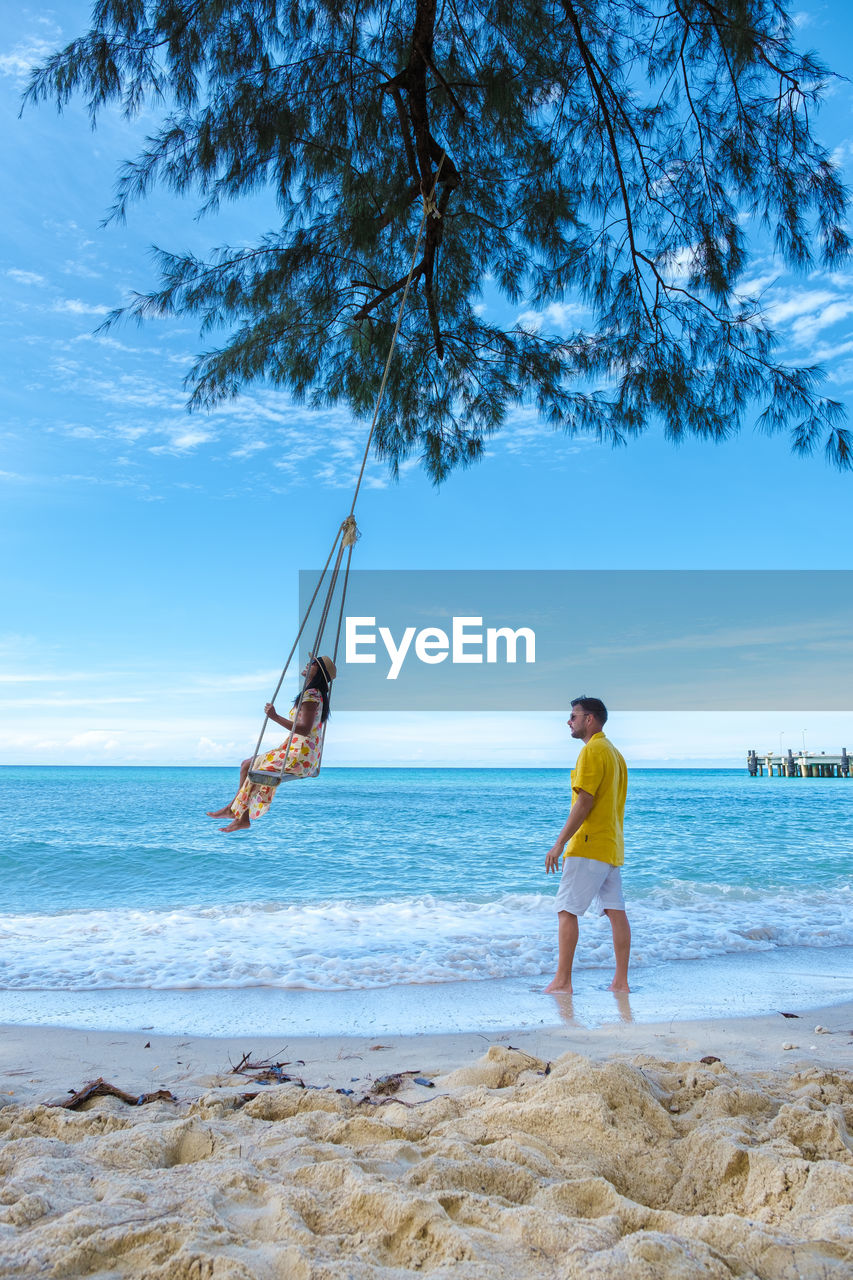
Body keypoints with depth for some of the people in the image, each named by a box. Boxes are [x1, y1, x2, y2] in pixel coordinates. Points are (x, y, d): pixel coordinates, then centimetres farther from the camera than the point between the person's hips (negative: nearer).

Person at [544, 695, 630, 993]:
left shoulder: (592, 750, -11)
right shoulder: (615, 753, 18)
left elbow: (584, 802, -18)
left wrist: (560, 843, -17)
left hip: (588, 845, -9)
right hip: (612, 846, 10)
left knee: (566, 910, -6)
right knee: (616, 911, 7)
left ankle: (562, 980, -6)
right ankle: (621, 980, 9)